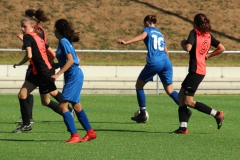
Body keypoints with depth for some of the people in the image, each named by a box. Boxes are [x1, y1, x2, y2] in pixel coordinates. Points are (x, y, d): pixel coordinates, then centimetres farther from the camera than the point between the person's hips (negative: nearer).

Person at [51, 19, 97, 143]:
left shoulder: (63, 42, -13)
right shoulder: (65, 41, 14)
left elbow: (70, 60, -21)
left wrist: (58, 74, -24)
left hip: (73, 76, -10)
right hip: (74, 76, 10)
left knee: (63, 105, -13)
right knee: (76, 106, 16)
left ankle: (74, 136, -15)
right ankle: (90, 132, 25)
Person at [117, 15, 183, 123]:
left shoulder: (148, 29, 9)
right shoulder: (160, 33, 27)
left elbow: (142, 36, -14)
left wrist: (126, 42, -27)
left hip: (154, 62, -6)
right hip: (166, 62, 6)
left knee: (139, 85, 11)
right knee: (170, 90, 10)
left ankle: (142, 114, 7)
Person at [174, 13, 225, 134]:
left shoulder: (194, 33, -10)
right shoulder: (208, 36, 11)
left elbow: (188, 48, -23)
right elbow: (222, 48, 12)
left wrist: (183, 43, -2)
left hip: (195, 70, -9)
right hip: (201, 70, 9)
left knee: (188, 101, -7)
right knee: (181, 97, 9)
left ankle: (217, 114, -7)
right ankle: (183, 127, 2)